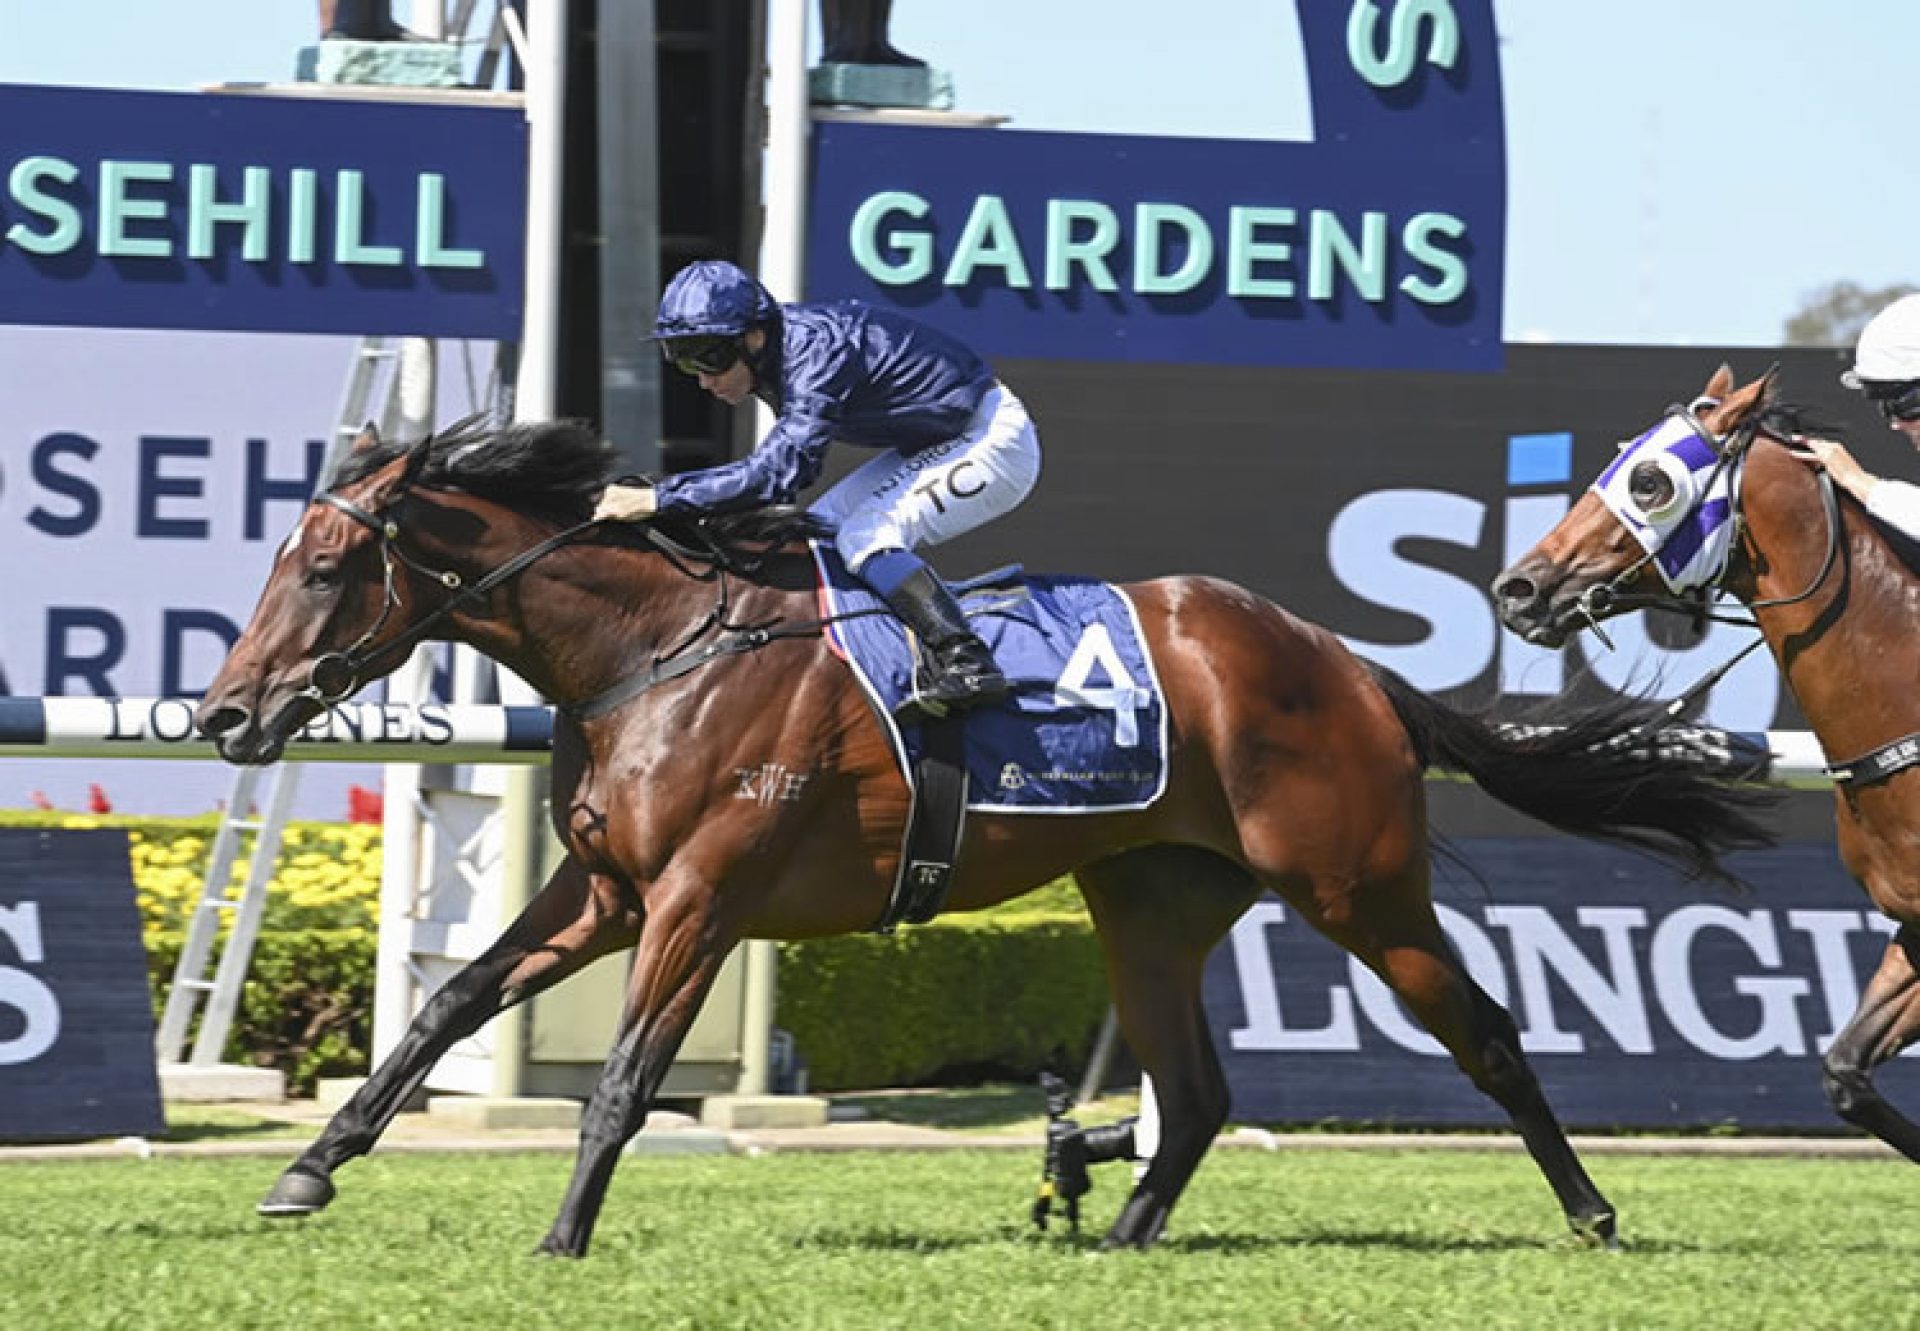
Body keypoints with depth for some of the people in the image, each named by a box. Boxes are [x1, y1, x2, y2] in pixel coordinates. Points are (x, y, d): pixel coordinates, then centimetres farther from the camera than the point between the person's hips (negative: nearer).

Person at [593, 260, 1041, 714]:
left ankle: (967, 664, -28)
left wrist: (659, 498, -40)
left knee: (863, 537, -23)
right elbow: (791, 465, 10)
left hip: (994, 442, -10)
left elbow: (779, 469, -39)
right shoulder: (778, 352, -2)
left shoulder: (819, 349, -31)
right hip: (934, 445, 10)